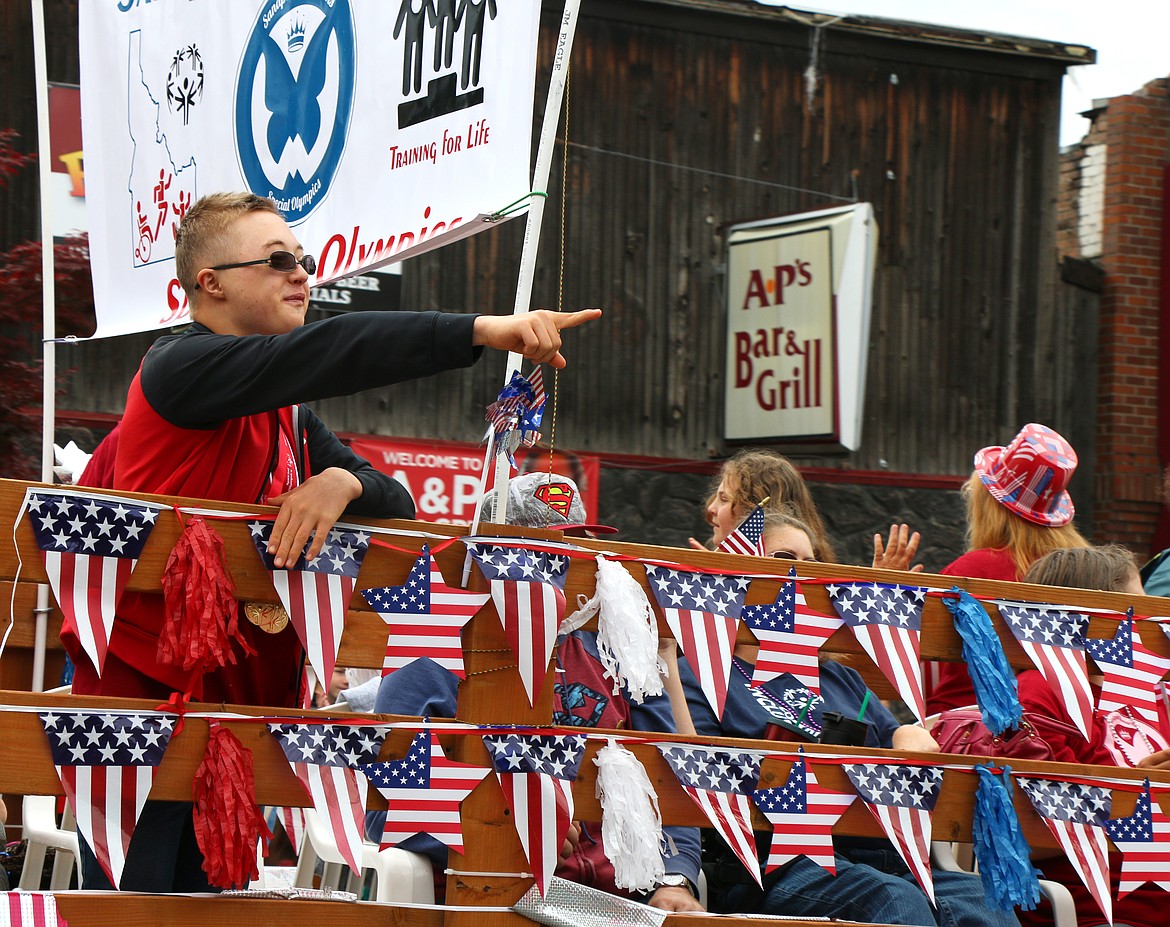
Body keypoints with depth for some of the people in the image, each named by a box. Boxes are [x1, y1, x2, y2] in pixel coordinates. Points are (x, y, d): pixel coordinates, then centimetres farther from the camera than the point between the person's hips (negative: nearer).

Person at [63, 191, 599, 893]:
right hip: (142, 685, -8)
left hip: (241, 700, 8)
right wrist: (483, 332, -34)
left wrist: (344, 481, -16)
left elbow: (399, 505, 9)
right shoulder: (179, 368, -12)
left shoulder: (289, 416, 15)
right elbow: (326, 354, -27)